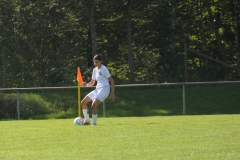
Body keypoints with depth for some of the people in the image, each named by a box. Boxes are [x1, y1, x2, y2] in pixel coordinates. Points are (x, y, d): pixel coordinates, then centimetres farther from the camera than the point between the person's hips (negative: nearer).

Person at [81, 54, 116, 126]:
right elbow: (92, 82, 20)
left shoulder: (104, 69, -9)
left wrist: (112, 93, -15)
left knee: (93, 105, -23)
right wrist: (86, 84, -2)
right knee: (83, 102, 4)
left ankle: (94, 123, -11)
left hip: (104, 89, -9)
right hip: (97, 89, 9)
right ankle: (87, 120, 11)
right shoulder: (95, 69, 14)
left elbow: (112, 81, -10)